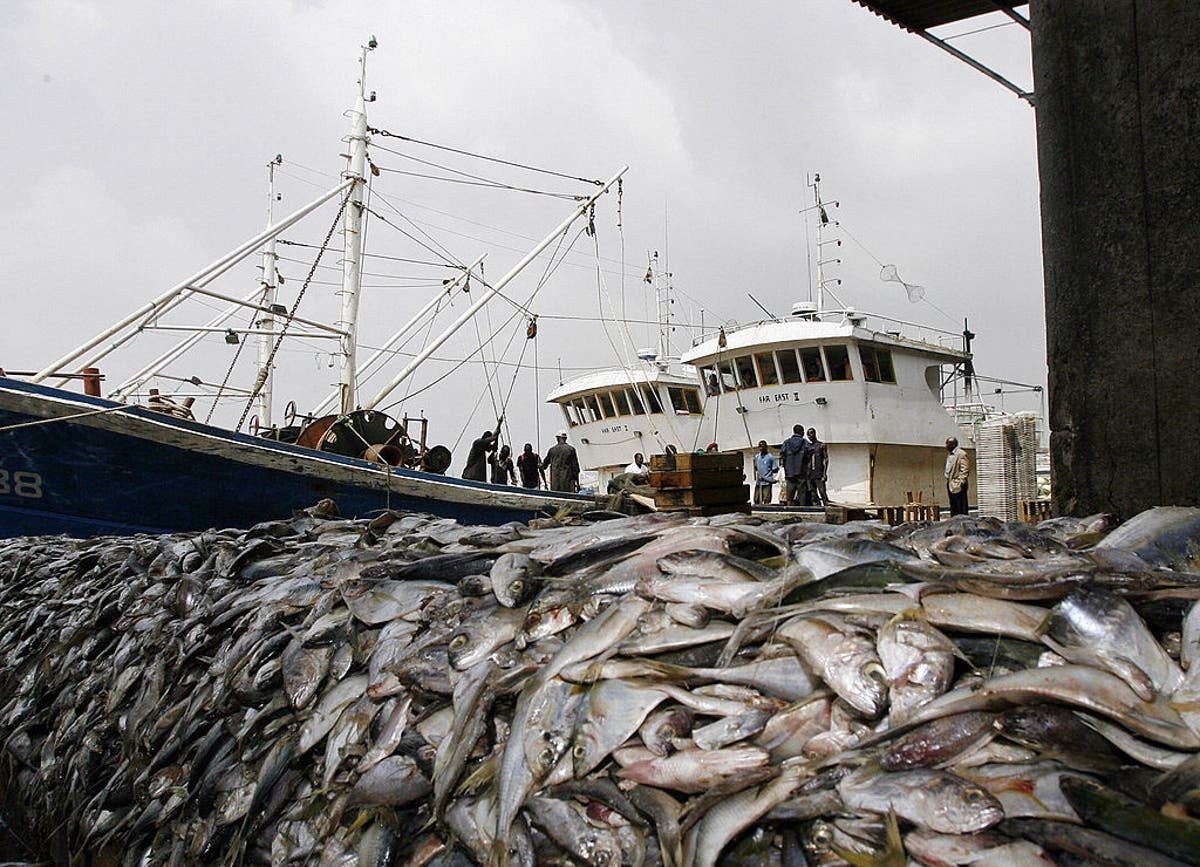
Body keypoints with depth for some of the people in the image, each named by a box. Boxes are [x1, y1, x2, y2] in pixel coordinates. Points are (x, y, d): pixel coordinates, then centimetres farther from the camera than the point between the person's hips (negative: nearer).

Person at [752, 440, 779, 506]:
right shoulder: (757, 457, 12)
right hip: (758, 482, 6)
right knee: (756, 500, 7)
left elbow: (775, 470, -2)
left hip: (767, 482, -6)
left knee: (766, 500, -7)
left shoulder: (770, 457, -5)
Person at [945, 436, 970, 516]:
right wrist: (948, 481, 16)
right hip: (950, 485, 9)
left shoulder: (961, 454, -10)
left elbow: (965, 470, -15)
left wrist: (961, 482, -20)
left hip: (957, 485, -9)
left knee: (961, 508, -8)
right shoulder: (949, 454, 19)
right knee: (953, 507, 11)